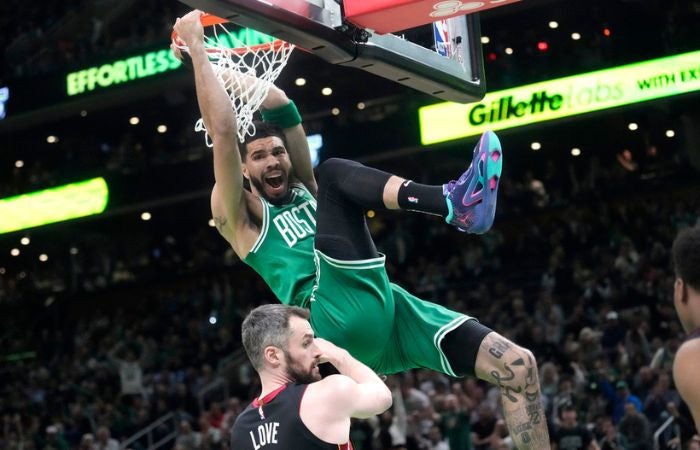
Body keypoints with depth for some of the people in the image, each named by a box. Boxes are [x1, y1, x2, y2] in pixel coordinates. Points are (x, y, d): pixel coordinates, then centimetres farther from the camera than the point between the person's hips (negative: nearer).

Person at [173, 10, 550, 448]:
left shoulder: (306, 189, 30)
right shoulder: (239, 214, 12)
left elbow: (284, 108, 23)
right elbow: (223, 132, -2)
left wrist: (218, 65, 20)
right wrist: (197, 49, 1)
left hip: (386, 309, 7)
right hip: (340, 319, -7)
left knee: (518, 365, -4)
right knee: (334, 171, -16)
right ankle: (453, 201, -33)